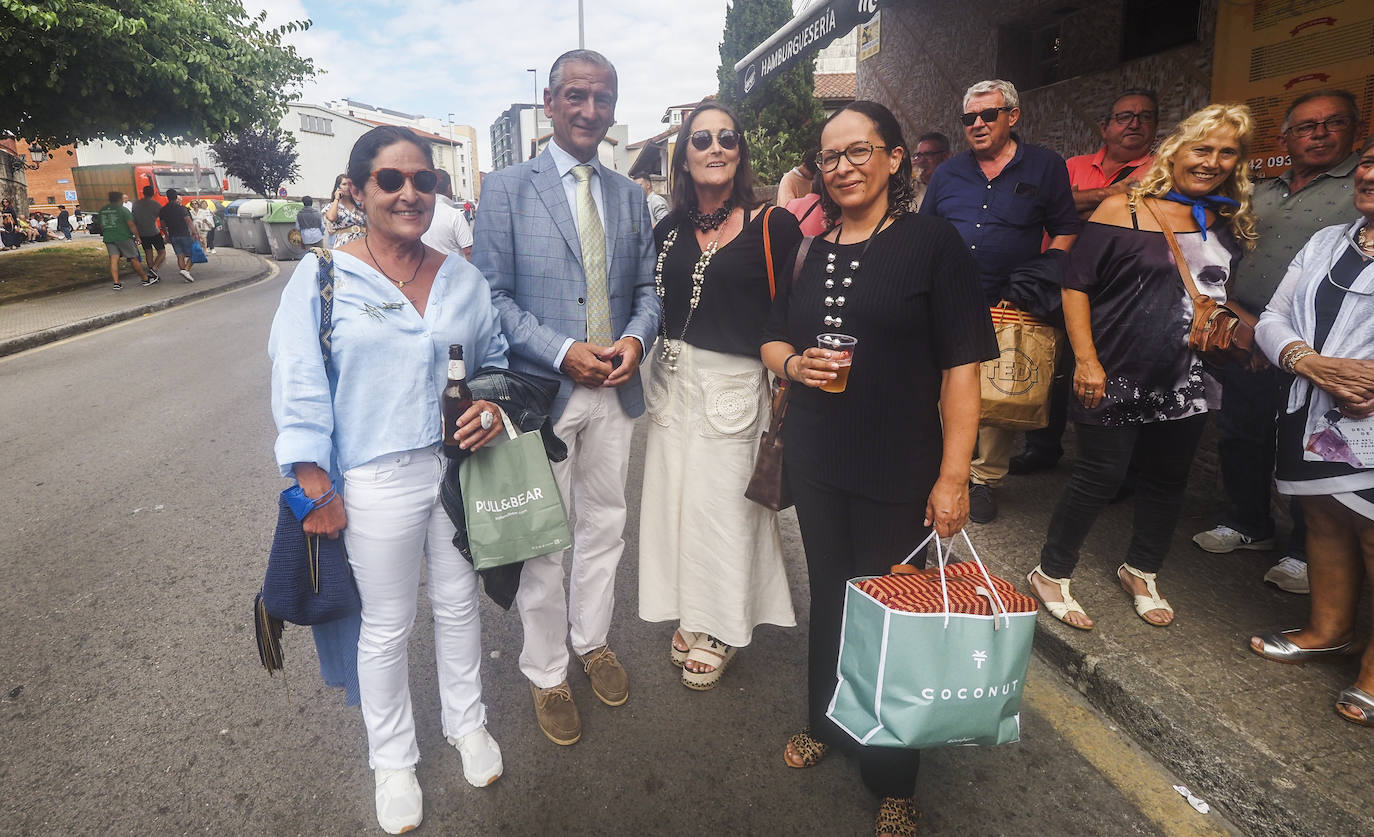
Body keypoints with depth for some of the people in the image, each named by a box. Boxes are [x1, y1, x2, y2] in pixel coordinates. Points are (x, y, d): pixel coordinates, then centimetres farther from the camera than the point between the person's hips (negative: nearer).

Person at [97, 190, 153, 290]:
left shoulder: (102, 210, 13)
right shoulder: (122, 209, -6)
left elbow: (101, 225, 19)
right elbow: (131, 224, -12)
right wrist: (137, 236, -4)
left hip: (108, 238, 5)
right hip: (123, 237, -5)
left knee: (114, 259, 0)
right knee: (133, 259, 2)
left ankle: (116, 283, -8)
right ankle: (145, 279, 11)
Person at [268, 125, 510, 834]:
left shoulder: (460, 277, 5)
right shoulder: (323, 276, -6)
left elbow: (495, 357, 16)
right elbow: (298, 387, -7)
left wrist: (495, 404, -6)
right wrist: (318, 490, -10)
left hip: (463, 465, 4)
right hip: (377, 481, -3)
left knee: (459, 603, 18)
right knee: (387, 626, 12)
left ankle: (466, 722, 43)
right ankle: (392, 758, 35)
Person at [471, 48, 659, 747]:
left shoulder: (631, 196, 11)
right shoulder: (506, 189, -2)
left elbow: (647, 287, 13)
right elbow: (492, 296, -7)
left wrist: (635, 337, -8)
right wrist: (562, 353, -19)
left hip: (615, 390, 4)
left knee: (605, 527, 17)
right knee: (544, 539, 7)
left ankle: (593, 641, 40)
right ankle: (546, 673, 28)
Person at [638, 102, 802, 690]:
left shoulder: (772, 226, -5)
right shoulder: (668, 231, 9)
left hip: (735, 388, -4)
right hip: (673, 383, 5)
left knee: (723, 507, 4)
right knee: (675, 500, 11)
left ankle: (720, 630, 26)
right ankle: (688, 618, 32)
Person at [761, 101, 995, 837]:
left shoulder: (930, 242, -6)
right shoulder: (809, 252, 9)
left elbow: (961, 365, -11)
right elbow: (772, 340, 16)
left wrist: (953, 475, -16)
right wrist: (793, 363, -8)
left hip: (898, 470, -4)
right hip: (814, 462, 5)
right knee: (828, 592, 18)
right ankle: (826, 721, 42)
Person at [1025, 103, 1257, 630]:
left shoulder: (1229, 226, 9)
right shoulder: (1123, 210, -8)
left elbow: (1220, 295, 23)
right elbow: (1076, 285, -11)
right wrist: (1086, 360, -16)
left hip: (1186, 382, 6)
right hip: (1116, 379, -6)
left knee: (1168, 478, 14)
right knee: (1100, 477, -2)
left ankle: (1141, 572, 35)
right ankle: (1051, 574, 16)